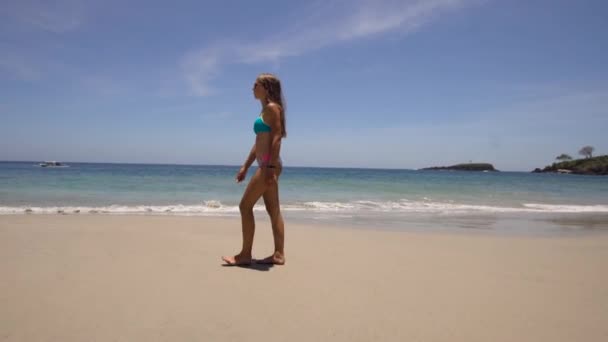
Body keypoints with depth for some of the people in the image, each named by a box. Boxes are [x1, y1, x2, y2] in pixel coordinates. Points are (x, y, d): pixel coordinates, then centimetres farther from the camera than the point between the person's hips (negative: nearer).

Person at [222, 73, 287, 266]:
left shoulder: (272, 108, -7)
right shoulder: (266, 110, 21)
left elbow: (277, 137, -17)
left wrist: (271, 167, -24)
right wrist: (245, 167, 22)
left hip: (269, 165, -10)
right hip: (267, 166, 10)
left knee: (245, 206, -7)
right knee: (273, 210, 8)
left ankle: (245, 254, 0)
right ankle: (279, 254, 12)